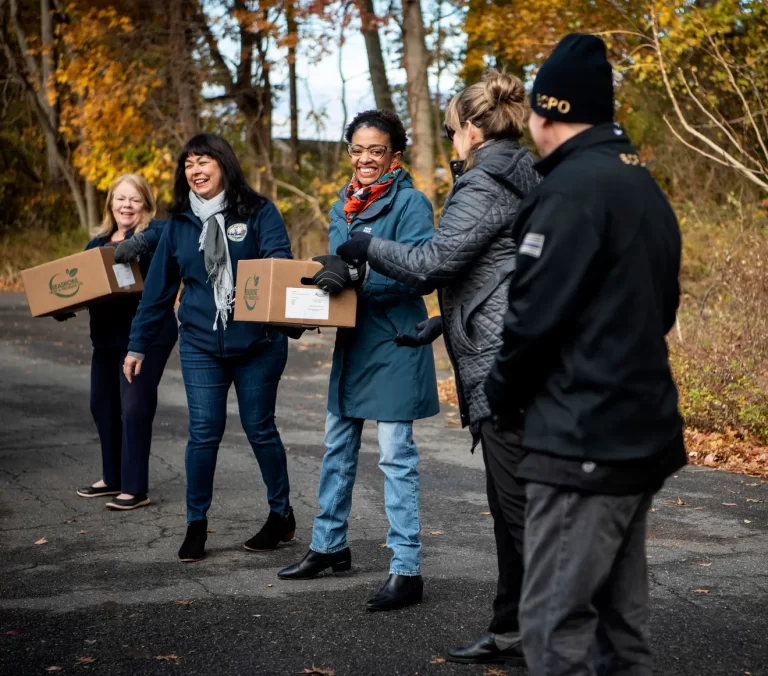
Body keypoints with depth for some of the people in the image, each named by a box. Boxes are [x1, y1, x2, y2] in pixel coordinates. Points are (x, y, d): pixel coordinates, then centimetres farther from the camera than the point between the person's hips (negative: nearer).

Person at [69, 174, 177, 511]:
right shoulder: (98, 243, 14)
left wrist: (140, 242, -50)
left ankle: (136, 488, 0)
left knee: (134, 409, -8)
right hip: (106, 336, 8)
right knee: (102, 405, 15)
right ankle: (112, 478, 30)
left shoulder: (153, 231, -8)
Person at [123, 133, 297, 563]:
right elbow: (158, 288, 12)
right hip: (201, 345, 2)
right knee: (204, 433, -2)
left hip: (257, 342, -2)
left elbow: (281, 257, -12)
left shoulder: (258, 212, -2)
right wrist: (138, 345, 13)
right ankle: (196, 524, 10)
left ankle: (282, 515, 24)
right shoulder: (180, 223, 7)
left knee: (260, 428, 8)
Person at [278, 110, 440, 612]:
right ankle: (329, 546, 35)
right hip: (352, 341, 9)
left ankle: (407, 570, -3)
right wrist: (326, 275, 0)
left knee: (396, 456, -7)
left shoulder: (410, 203, -11)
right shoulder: (343, 207, 13)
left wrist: (358, 276, -31)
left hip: (394, 344, -8)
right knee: (338, 447, 19)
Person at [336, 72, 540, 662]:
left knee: (521, 506, -6)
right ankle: (514, 631, 21)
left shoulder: (485, 186, -11)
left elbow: (434, 262, -16)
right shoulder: (520, 182, 19)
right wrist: (441, 325, 25)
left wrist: (367, 247, 0)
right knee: (511, 504, 14)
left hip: (503, 369, -10)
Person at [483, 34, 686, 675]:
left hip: (585, 438, -10)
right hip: (641, 430, 10)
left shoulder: (574, 187, -15)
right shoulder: (643, 186, 14)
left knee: (555, 620, -6)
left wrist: (501, 394, -1)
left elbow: (536, 314, -18)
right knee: (619, 612, 15)